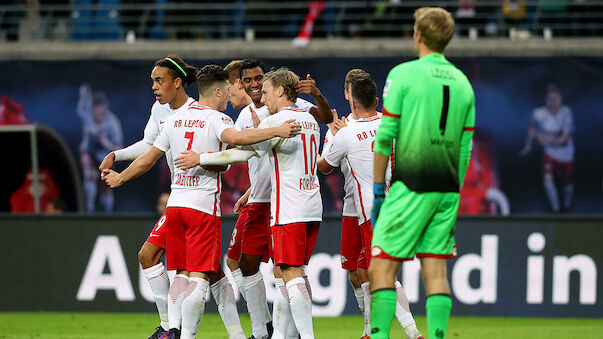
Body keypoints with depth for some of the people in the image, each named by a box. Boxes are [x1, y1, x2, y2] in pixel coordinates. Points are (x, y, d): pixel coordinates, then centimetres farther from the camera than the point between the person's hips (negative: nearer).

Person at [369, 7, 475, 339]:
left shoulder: (403, 74, -4)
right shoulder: (462, 83, 12)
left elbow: (385, 136, -6)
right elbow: (465, 148, 13)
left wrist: (378, 188, 0)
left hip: (410, 185, -5)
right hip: (447, 188, 5)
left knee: (381, 268, -3)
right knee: (435, 270, 6)